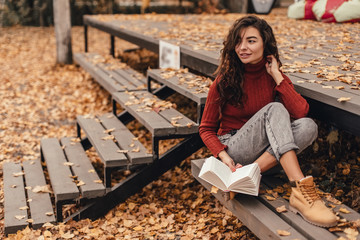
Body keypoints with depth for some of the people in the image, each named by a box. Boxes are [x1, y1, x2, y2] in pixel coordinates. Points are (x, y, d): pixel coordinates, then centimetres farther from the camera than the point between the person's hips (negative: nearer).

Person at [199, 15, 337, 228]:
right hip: (235, 150, -3)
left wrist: (277, 77, -14)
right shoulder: (225, 80, -7)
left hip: (268, 152, 4)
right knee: (274, 109, -29)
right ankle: (300, 191, -45)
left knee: (308, 126, -23)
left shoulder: (275, 77, 2)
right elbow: (206, 129, -1)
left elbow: (301, 112, -15)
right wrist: (223, 156, -19)